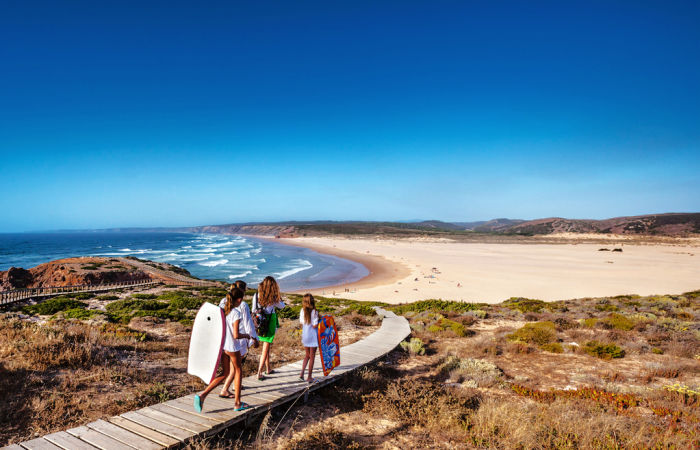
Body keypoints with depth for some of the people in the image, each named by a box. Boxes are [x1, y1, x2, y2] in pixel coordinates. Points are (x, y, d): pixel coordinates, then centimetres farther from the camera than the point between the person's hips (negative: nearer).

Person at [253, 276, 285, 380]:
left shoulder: (257, 295, -3)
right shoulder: (273, 297, -14)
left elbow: (253, 310, 2)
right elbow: (282, 306, 3)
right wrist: (279, 298, 15)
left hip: (260, 324, 5)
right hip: (270, 324, -5)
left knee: (267, 347, 21)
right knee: (265, 349, 2)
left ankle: (268, 369, 32)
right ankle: (259, 373, -1)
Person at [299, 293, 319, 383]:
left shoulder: (302, 311, -1)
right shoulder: (314, 312, -17)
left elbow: (302, 324, 4)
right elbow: (315, 326, -17)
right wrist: (319, 321, -1)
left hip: (305, 335, 5)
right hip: (313, 336, -5)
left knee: (307, 355, 20)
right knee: (312, 357, 7)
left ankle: (302, 373, 10)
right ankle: (309, 377, 13)